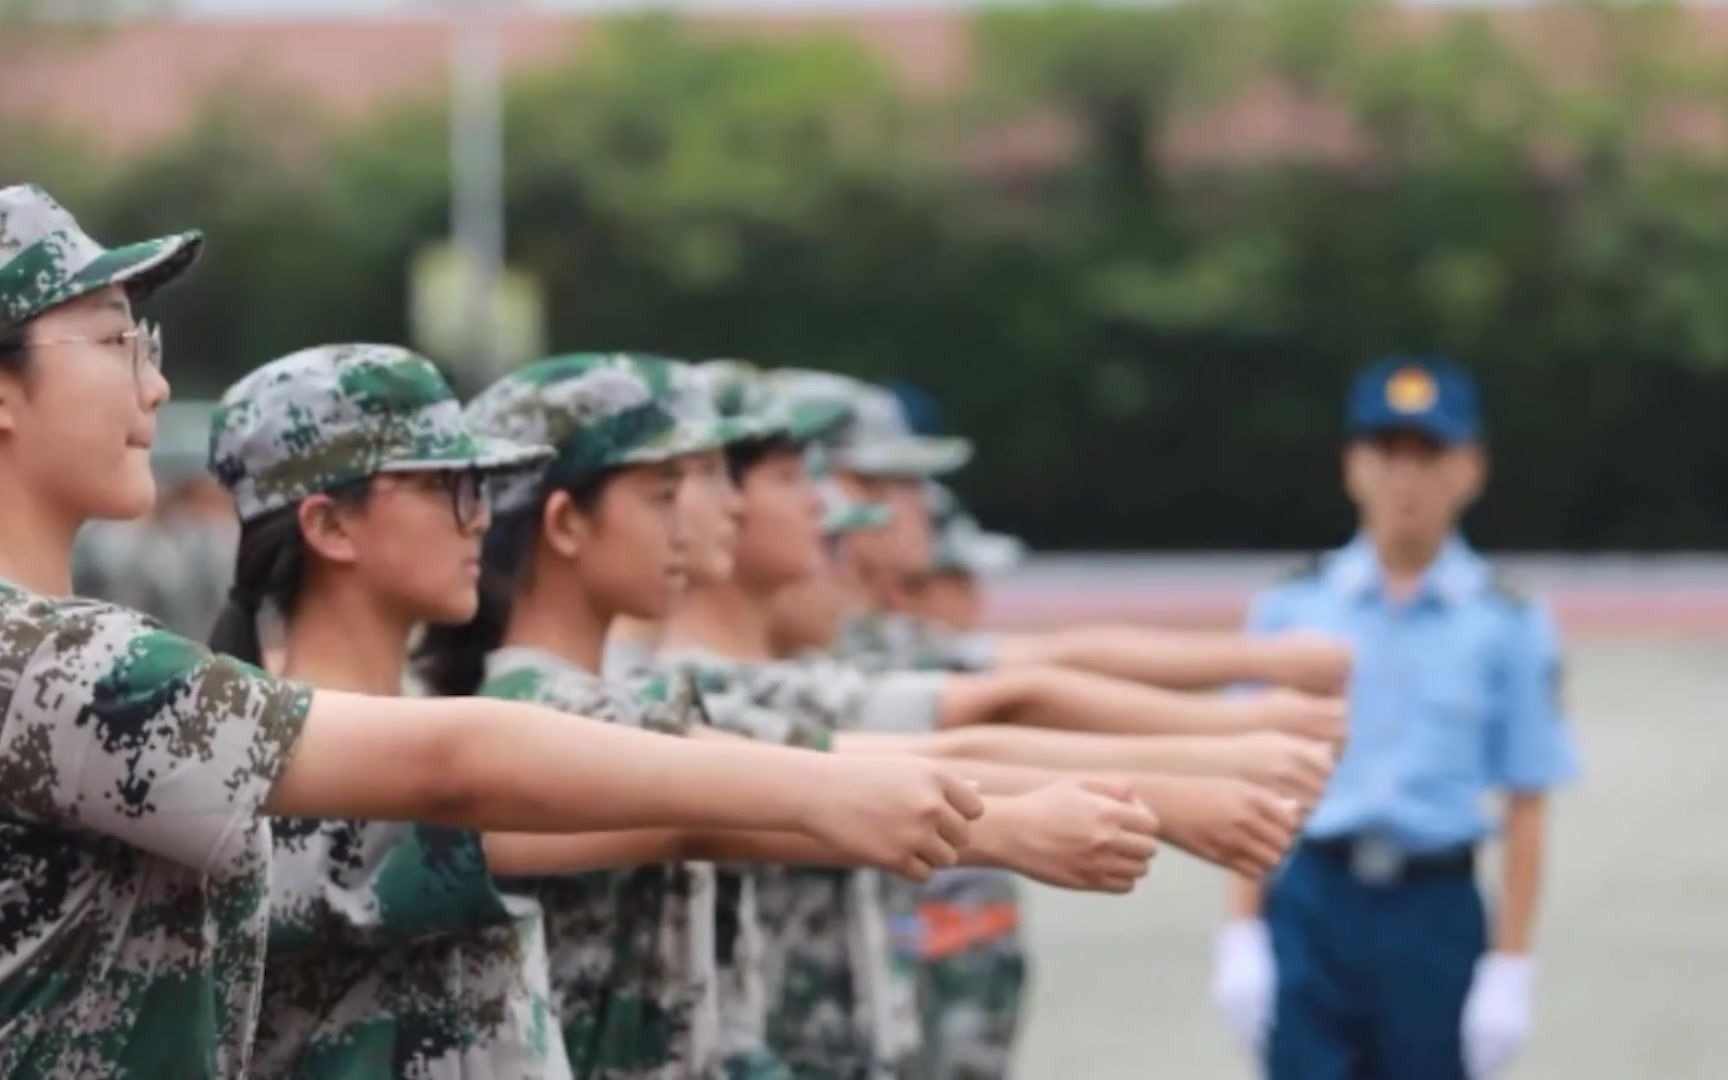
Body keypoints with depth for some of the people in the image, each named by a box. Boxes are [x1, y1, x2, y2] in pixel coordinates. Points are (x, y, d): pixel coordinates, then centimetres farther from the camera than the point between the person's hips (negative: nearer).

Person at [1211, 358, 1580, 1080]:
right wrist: (1241, 935, 1)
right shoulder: (1292, 608, 5)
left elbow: (1526, 810, 0)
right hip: (1308, 905, 1)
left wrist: (1510, 968, -4)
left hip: (1439, 912, 0)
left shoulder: (1509, 625, 1)